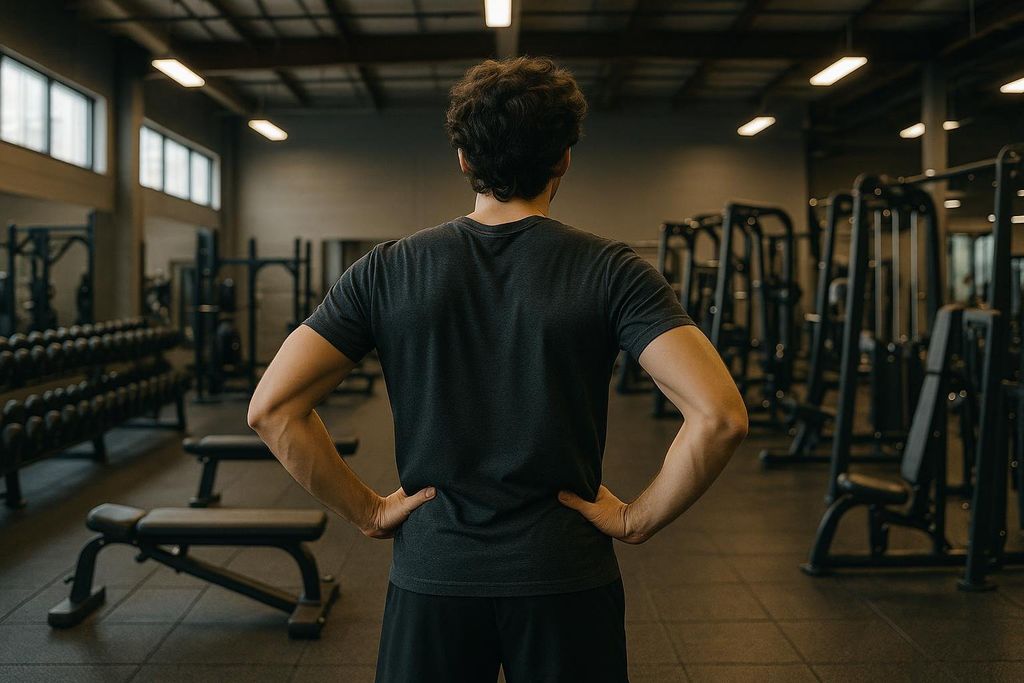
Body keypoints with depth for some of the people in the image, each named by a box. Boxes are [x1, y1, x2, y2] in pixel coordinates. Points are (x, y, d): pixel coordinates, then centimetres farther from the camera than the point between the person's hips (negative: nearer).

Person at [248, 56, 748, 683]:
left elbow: (272, 406, -8)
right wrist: (639, 520, -6)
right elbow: (719, 415, -19)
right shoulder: (610, 271, -8)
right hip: (566, 578, -1)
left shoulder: (388, 269, -4)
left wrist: (368, 511, -1)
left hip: (431, 571, 1)